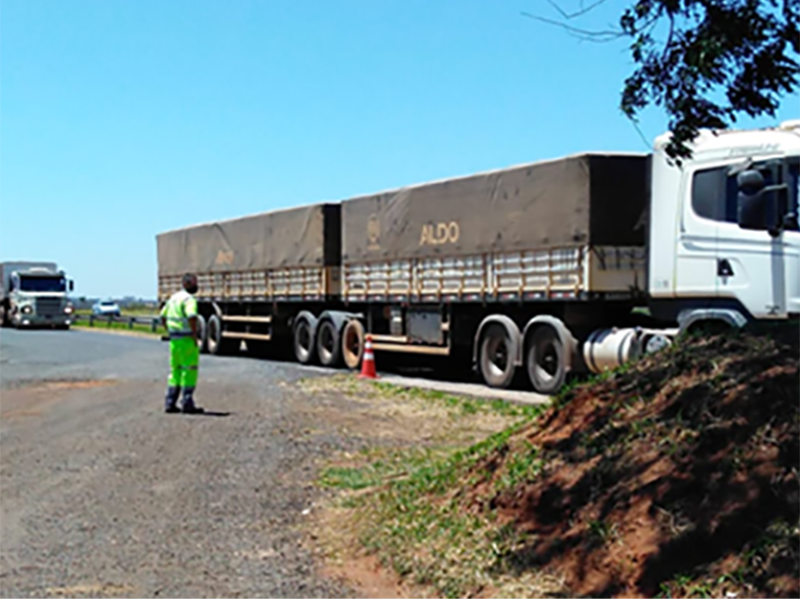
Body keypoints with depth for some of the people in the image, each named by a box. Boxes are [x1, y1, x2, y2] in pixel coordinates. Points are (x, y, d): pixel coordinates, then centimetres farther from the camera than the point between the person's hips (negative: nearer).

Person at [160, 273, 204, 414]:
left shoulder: (173, 297, 14)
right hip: (187, 339, -9)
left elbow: (163, 317, 21)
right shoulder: (189, 299, -14)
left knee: (175, 371, 15)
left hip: (174, 339, 9)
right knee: (190, 371, -2)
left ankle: (170, 403, 15)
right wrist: (195, 336, -19)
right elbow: (192, 317, -29)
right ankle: (187, 404, -2)